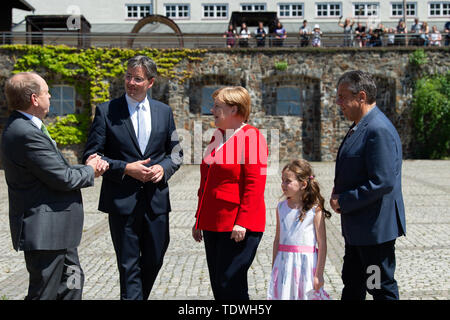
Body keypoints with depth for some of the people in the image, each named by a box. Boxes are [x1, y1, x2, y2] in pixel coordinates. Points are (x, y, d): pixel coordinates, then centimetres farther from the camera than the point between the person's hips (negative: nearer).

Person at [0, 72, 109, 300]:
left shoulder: (24, 127, 11)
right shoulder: (26, 133, -23)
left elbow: (55, 169, 12)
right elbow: (62, 179, -22)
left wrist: (86, 167, -1)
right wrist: (89, 171, -3)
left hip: (56, 228, 11)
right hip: (44, 230, -11)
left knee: (72, 281, 20)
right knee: (44, 292, 1)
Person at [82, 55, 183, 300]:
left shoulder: (164, 111, 8)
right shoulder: (106, 111, -2)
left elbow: (175, 152, 14)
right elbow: (92, 155, -4)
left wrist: (163, 167, -7)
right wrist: (125, 168, -15)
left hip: (156, 199, 4)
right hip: (122, 200, -3)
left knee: (154, 259, 13)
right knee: (129, 266, 2)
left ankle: (139, 296, 36)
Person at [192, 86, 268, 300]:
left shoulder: (251, 137, -9)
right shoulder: (217, 138, 17)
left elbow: (255, 185, -15)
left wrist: (243, 222, -20)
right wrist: (199, 219, 20)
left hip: (238, 227, -8)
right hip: (213, 225, 8)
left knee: (230, 286, -7)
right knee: (217, 286, 11)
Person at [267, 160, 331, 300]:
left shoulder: (315, 210, -9)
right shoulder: (281, 207, 6)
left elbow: (322, 244, -10)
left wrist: (319, 274, -11)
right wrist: (274, 268, 13)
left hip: (305, 263, -4)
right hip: (284, 263, 4)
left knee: (305, 295, 2)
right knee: (280, 295, 5)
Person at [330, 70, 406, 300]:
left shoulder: (379, 130, -22)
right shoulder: (359, 126, 11)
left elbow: (382, 182, -27)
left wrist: (344, 201, -18)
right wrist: (339, 192, 5)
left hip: (375, 227, -10)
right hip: (357, 227, 10)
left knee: (382, 288, 4)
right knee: (352, 283, 20)